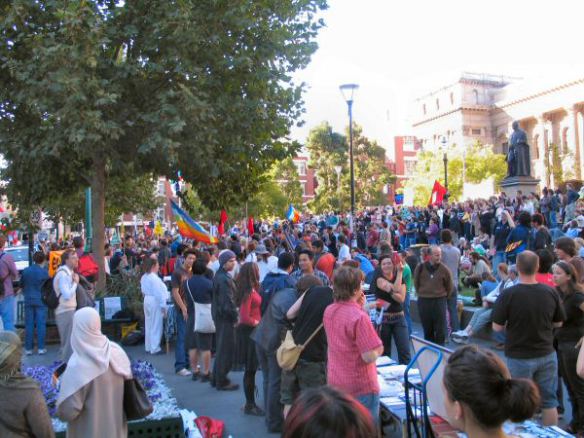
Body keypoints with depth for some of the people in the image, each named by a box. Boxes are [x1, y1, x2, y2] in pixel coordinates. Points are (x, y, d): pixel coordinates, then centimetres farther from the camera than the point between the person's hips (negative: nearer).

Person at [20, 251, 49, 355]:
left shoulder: (26, 271, 1)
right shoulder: (44, 271, -9)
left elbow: (21, 284, 11)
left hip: (28, 300, 3)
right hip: (41, 300, -3)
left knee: (29, 325, 7)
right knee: (41, 324, 2)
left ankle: (28, 348, 10)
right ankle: (41, 348, 2)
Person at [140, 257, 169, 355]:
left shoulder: (143, 277, 8)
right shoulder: (154, 278, -20)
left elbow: (143, 291, 13)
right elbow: (159, 293, -21)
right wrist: (163, 306, -17)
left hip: (147, 300, 9)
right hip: (155, 302, -9)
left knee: (148, 325, 15)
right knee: (156, 326, -1)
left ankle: (148, 347, 23)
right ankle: (155, 348, 3)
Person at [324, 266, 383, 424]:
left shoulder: (329, 311, 0)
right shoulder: (359, 317, -25)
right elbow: (369, 357, -25)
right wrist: (379, 347, -4)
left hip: (335, 383, 7)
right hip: (360, 388, -7)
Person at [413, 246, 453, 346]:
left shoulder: (444, 269, -5)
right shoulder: (421, 267, -3)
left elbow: (449, 286, 7)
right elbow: (416, 282, 12)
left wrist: (443, 297, 10)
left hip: (439, 301, -1)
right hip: (423, 301, 1)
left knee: (440, 329, -1)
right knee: (427, 328, 10)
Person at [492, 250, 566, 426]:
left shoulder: (508, 294, -20)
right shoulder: (551, 292, -9)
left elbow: (497, 327, -14)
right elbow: (558, 323, 4)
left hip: (520, 357, -3)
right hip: (547, 355, 3)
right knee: (549, 400, 17)